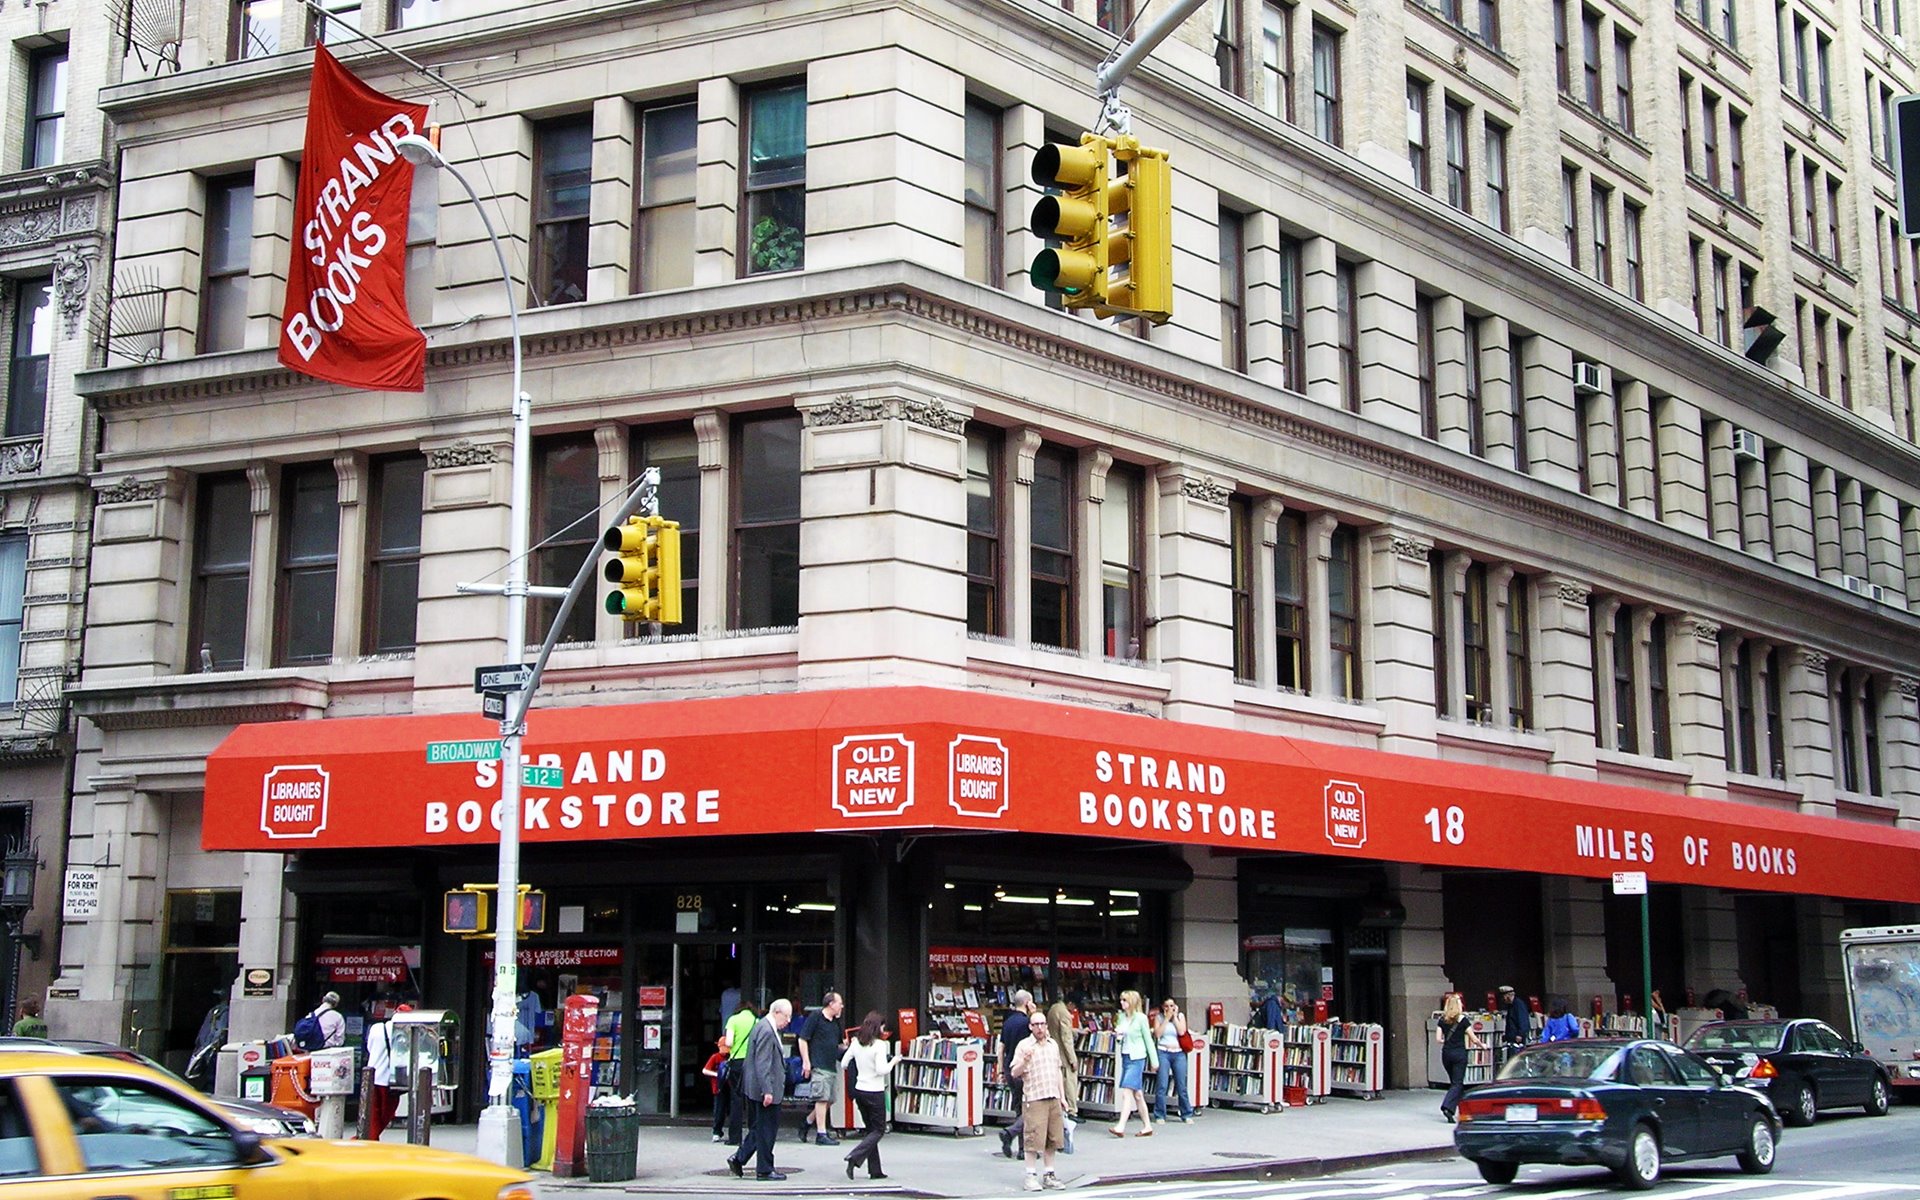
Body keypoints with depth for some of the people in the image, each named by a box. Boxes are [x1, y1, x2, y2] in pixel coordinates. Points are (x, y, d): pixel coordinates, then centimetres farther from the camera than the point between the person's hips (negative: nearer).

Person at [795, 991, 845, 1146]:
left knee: (830, 1100, 11)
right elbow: (802, 1039, -8)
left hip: (832, 1066, 9)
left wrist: (847, 1043, 5)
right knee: (822, 1098, -10)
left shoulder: (836, 1022, 18)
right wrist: (806, 1062, -14)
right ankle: (821, 1134, -8)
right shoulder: (815, 1017, -6)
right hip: (818, 1066, -9)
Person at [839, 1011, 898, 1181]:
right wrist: (893, 1061, -6)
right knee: (879, 1130, 5)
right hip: (875, 1092, -6)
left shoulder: (856, 1043, 2)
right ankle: (854, 1157, -15)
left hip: (859, 1090, 6)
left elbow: (843, 1064, 7)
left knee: (871, 1129, 16)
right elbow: (882, 1070, -22)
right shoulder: (879, 1045, -16)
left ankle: (875, 1170, 15)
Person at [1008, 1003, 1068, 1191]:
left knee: (1052, 1139, 8)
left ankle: (1050, 1175, 17)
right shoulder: (1024, 1046, -5)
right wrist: (1025, 1061, -26)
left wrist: (1062, 1096, 19)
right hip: (1034, 1098, -6)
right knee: (1034, 1139, -6)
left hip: (1053, 1098, 6)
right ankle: (1031, 1176, 0)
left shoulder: (1053, 1044, 14)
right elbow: (1014, 1073, -8)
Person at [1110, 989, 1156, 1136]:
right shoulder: (1121, 1017, 9)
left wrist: (1154, 1060, -1)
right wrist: (1117, 1036, -5)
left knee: (1126, 1092, -14)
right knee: (1137, 1094, 10)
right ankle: (1147, 1127, 17)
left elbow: (1148, 1039, -4)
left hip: (1137, 1058, -7)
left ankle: (1121, 1127, -19)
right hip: (1125, 1057, 7)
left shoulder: (1141, 1018, -8)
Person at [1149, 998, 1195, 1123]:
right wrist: (1167, 1018, -8)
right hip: (1163, 1052, -1)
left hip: (1179, 1053, 2)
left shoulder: (1180, 1016, 8)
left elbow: (1182, 1031, -6)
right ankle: (1160, 1116, 0)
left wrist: (1174, 1017, -5)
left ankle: (1186, 1115, 13)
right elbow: (1158, 1034, -8)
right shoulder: (1158, 1017, 6)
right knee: (1162, 1086, -7)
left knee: (1181, 1086, 4)